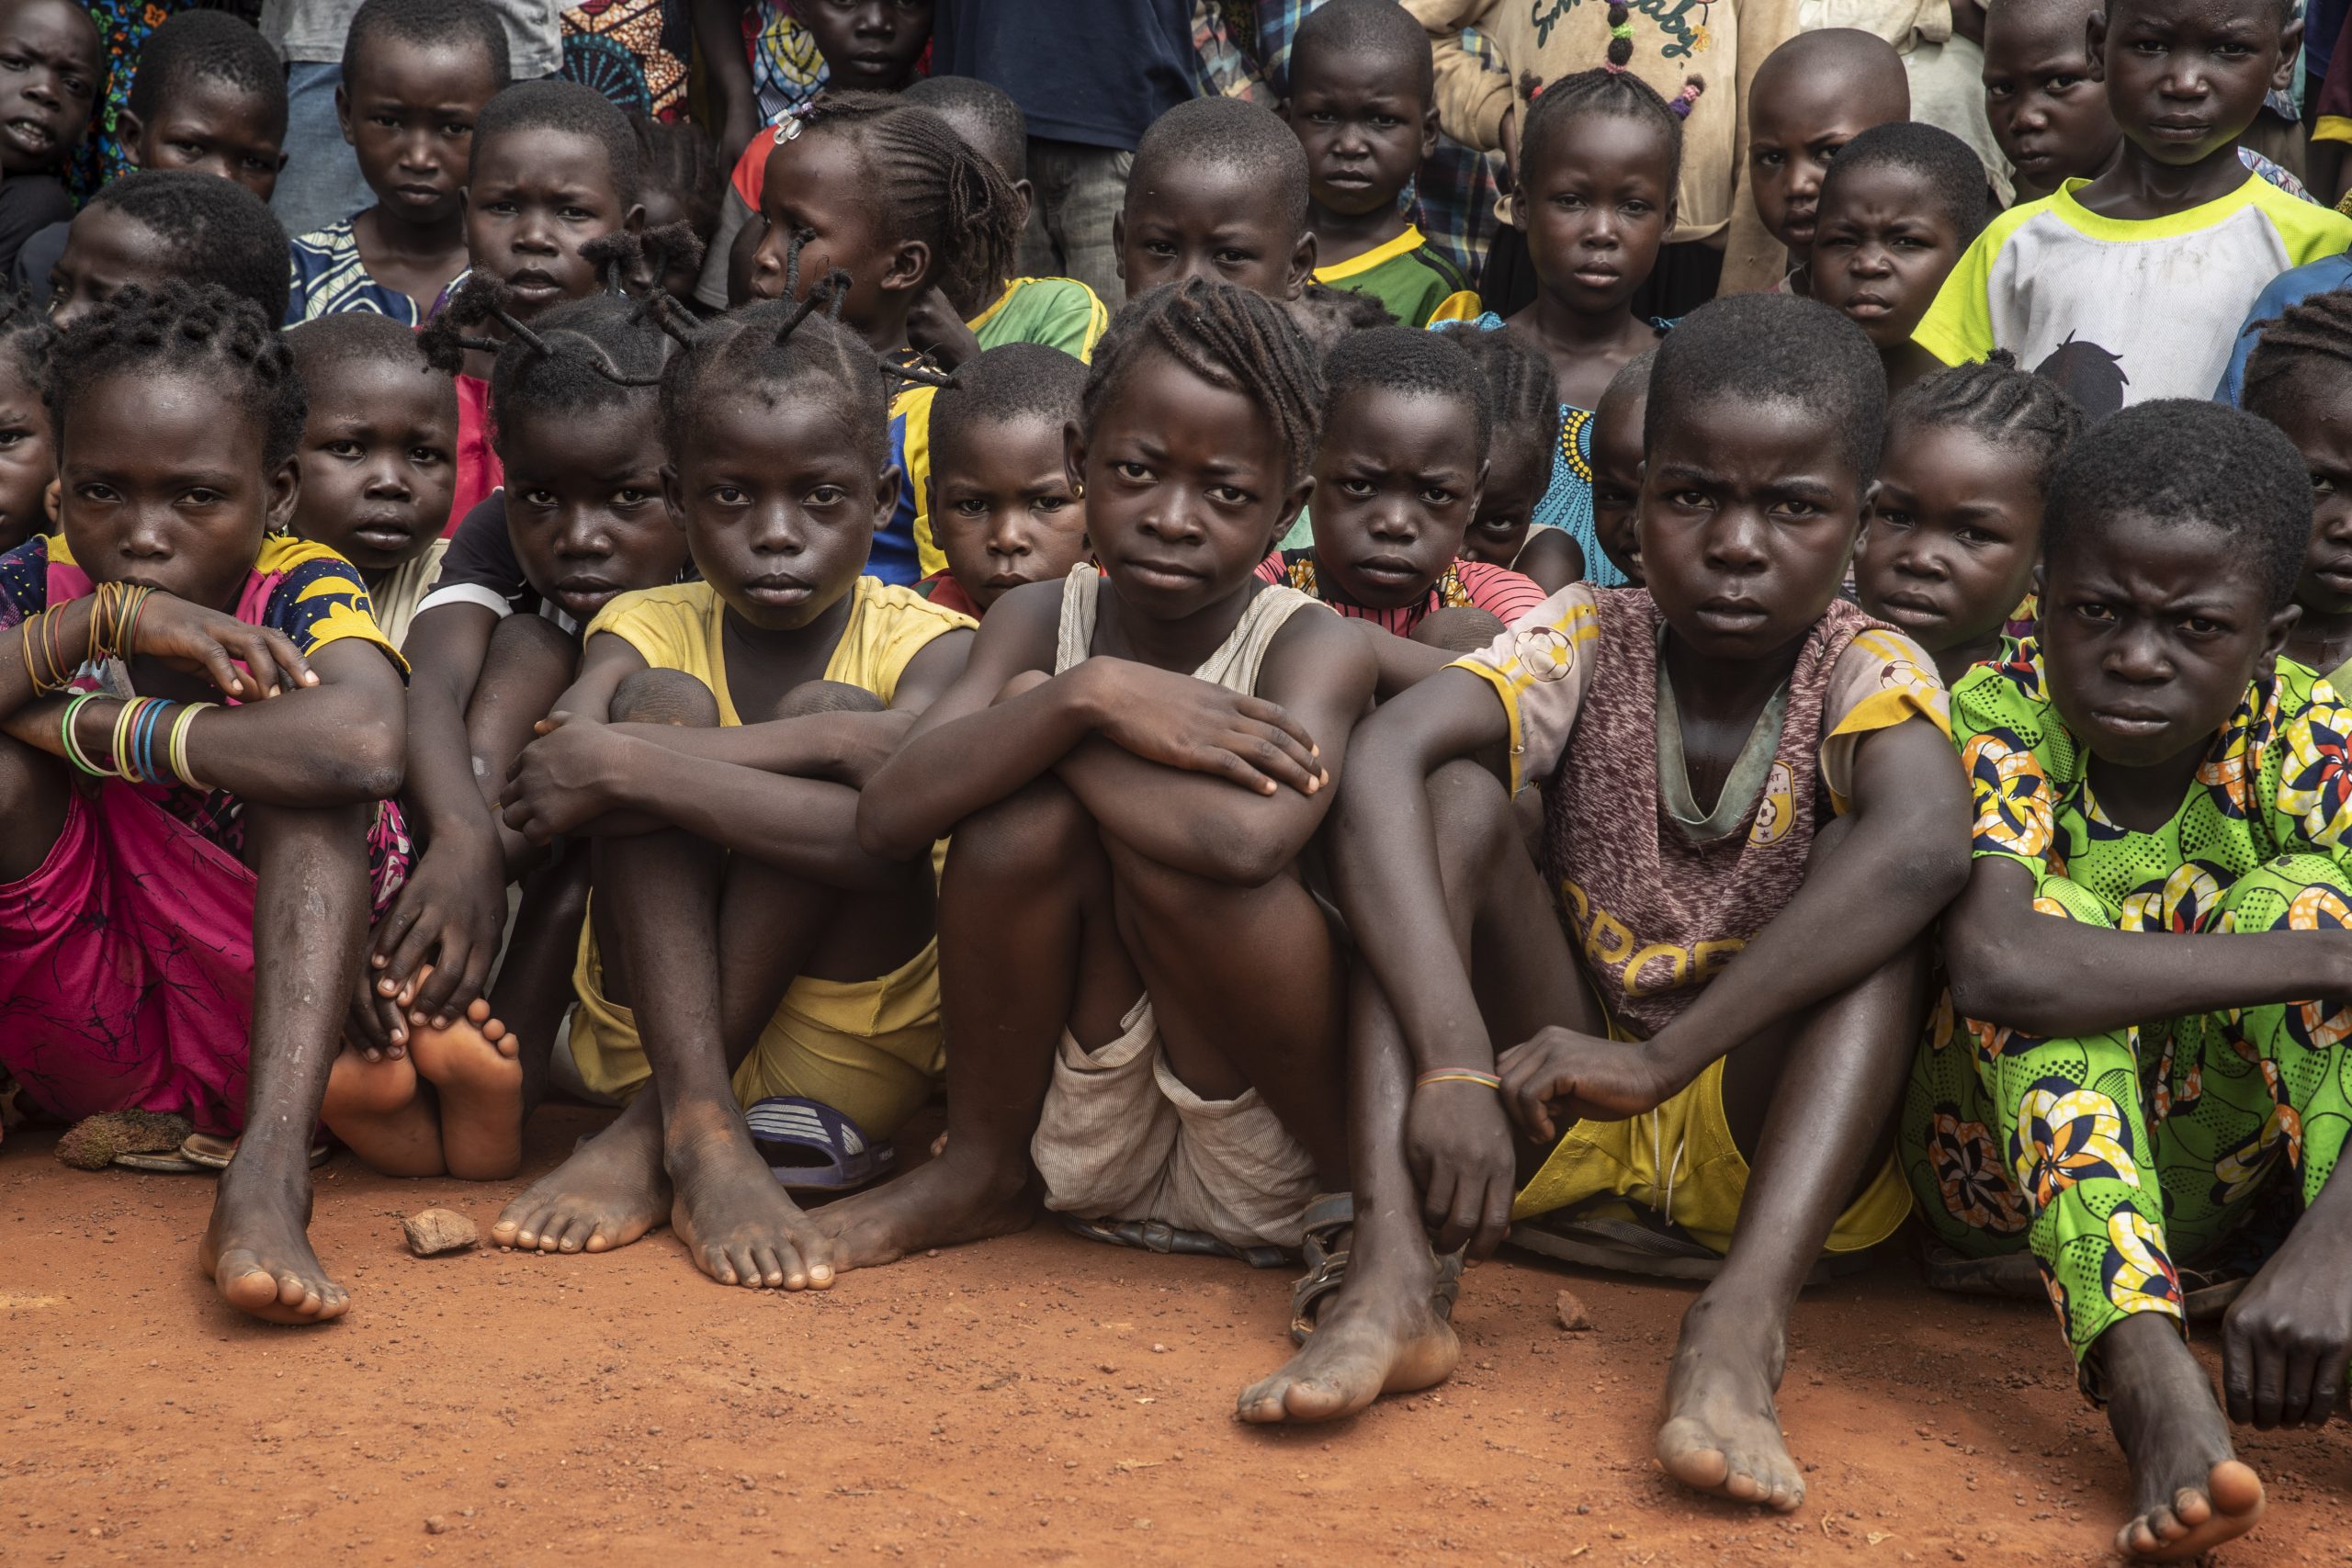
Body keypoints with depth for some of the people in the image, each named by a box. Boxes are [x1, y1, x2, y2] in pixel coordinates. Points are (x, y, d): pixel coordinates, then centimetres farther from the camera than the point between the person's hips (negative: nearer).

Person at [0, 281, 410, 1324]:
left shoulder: (302, 593, -14)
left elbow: (363, 746, -39)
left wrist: (93, 725, -29)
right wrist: (103, 618, -31)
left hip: (256, 1038, -2)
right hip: (88, 1057, 2)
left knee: (302, 756, -27)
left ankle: (269, 1177, -38)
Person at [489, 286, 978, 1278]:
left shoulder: (928, 643, -6)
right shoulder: (648, 630, 3)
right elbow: (550, 768, -21)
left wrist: (624, 768, -30)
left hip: (850, 1063, -2)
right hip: (651, 1035, 2)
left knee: (830, 712, -22)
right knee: (663, 698, -18)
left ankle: (644, 1138, -21)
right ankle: (699, 1133, -28)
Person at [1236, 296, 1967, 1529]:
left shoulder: (1864, 673, -12)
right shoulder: (1589, 642, -8)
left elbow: (1926, 843, -37)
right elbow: (1383, 759, -28)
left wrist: (1661, 1059, -42)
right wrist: (1454, 1064, -43)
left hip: (1764, 1136, -1)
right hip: (1557, 1119, 1)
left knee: (1871, 859, -25)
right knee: (1452, 797, -18)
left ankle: (1739, 1329, -42)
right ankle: (1389, 1275, -33)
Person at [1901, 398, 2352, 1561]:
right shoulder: (1994, 716, -20)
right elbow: (1993, 964, -41)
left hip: (2196, 1174, 2)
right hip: (1994, 1167, -2)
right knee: (2052, 920, -30)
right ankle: (2149, 1378, -48)